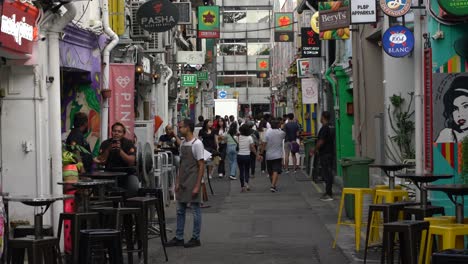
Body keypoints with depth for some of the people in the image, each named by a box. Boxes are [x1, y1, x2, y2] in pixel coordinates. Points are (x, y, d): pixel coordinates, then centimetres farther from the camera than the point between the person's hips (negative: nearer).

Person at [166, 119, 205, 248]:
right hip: (183, 182, 8)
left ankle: (196, 238, 9)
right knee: (180, 210, 11)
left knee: (195, 210, 1)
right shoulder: (183, 144, 11)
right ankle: (179, 238, 17)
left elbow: (201, 165, -14)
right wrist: (177, 182, 11)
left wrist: (197, 186, -17)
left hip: (192, 182, -8)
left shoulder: (197, 144, -12)